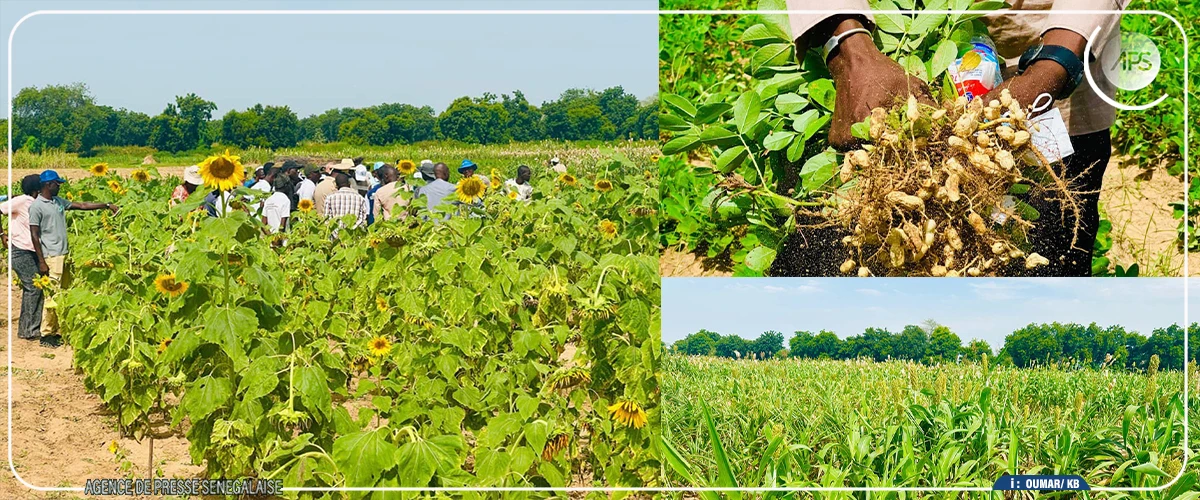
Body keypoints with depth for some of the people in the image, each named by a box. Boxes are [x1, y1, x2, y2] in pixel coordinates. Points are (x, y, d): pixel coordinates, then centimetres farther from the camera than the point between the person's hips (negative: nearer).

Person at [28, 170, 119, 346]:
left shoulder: (58, 201, 13)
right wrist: (41, 262, -12)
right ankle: (46, 334, 2)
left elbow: (82, 205, 18)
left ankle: (56, 330, 14)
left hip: (64, 254, 8)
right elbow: (34, 235, -9)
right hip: (51, 257, -8)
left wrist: (107, 205, 13)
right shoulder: (37, 206, -8)